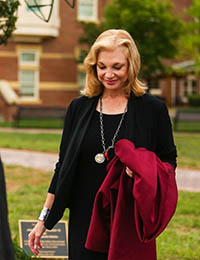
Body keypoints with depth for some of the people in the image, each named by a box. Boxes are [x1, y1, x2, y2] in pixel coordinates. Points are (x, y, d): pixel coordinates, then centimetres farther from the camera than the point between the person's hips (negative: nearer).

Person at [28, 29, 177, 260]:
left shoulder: (153, 109, -1)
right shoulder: (79, 108, 6)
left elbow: (169, 161, 5)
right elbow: (62, 167, 11)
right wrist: (44, 219, 9)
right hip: (84, 220, 2)